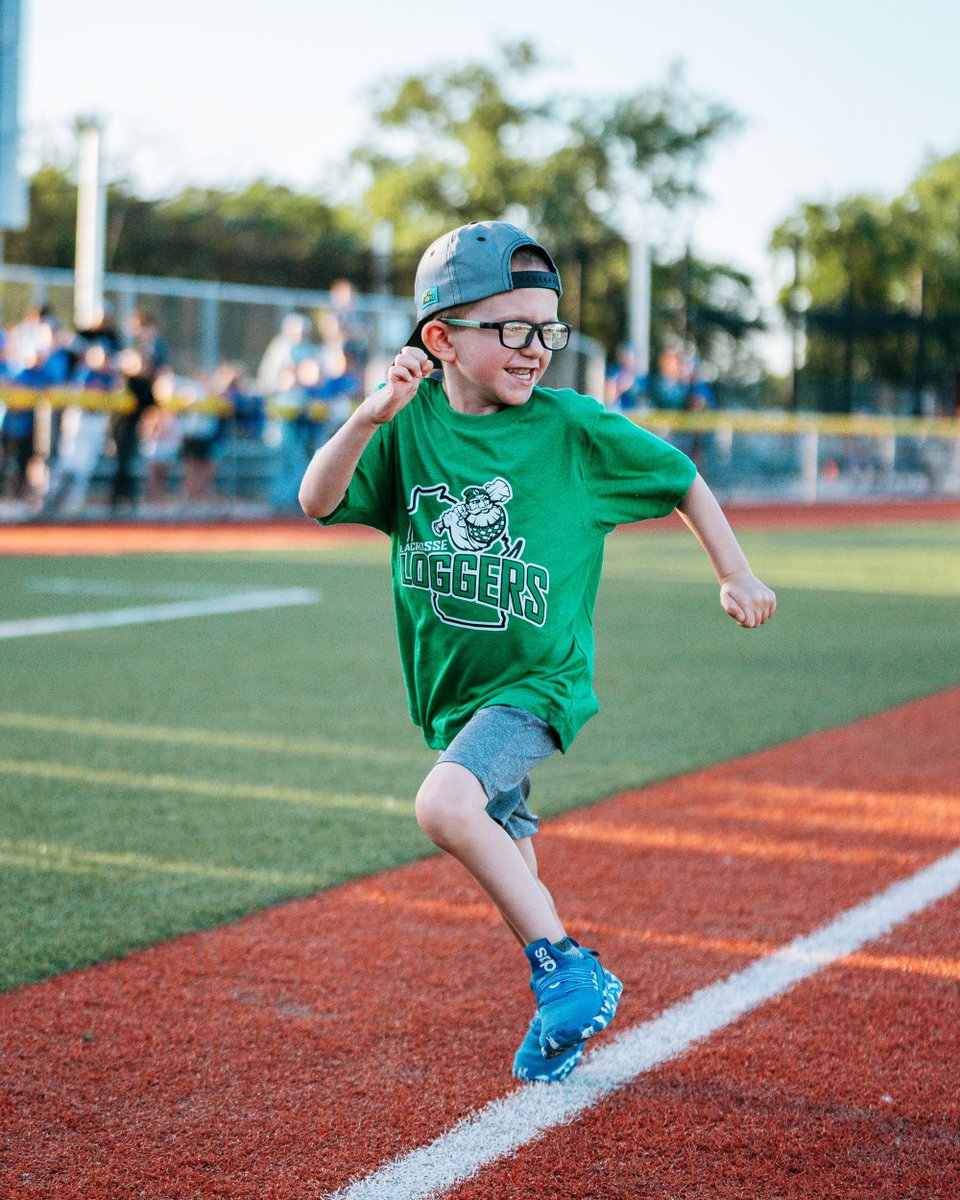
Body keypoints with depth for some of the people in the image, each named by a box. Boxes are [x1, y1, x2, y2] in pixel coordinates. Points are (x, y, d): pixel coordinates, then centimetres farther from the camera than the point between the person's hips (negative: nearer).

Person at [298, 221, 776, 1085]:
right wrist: (371, 416, -33)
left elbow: (680, 477, 4)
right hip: (451, 691, 5)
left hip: (540, 682, -5)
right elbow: (318, 502, -18)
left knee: (445, 803, -28)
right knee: (508, 861, 17)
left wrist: (736, 575, 5)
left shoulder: (573, 428, -11)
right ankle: (566, 1009, 37)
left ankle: (565, 968, -15)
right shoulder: (411, 422, -6)